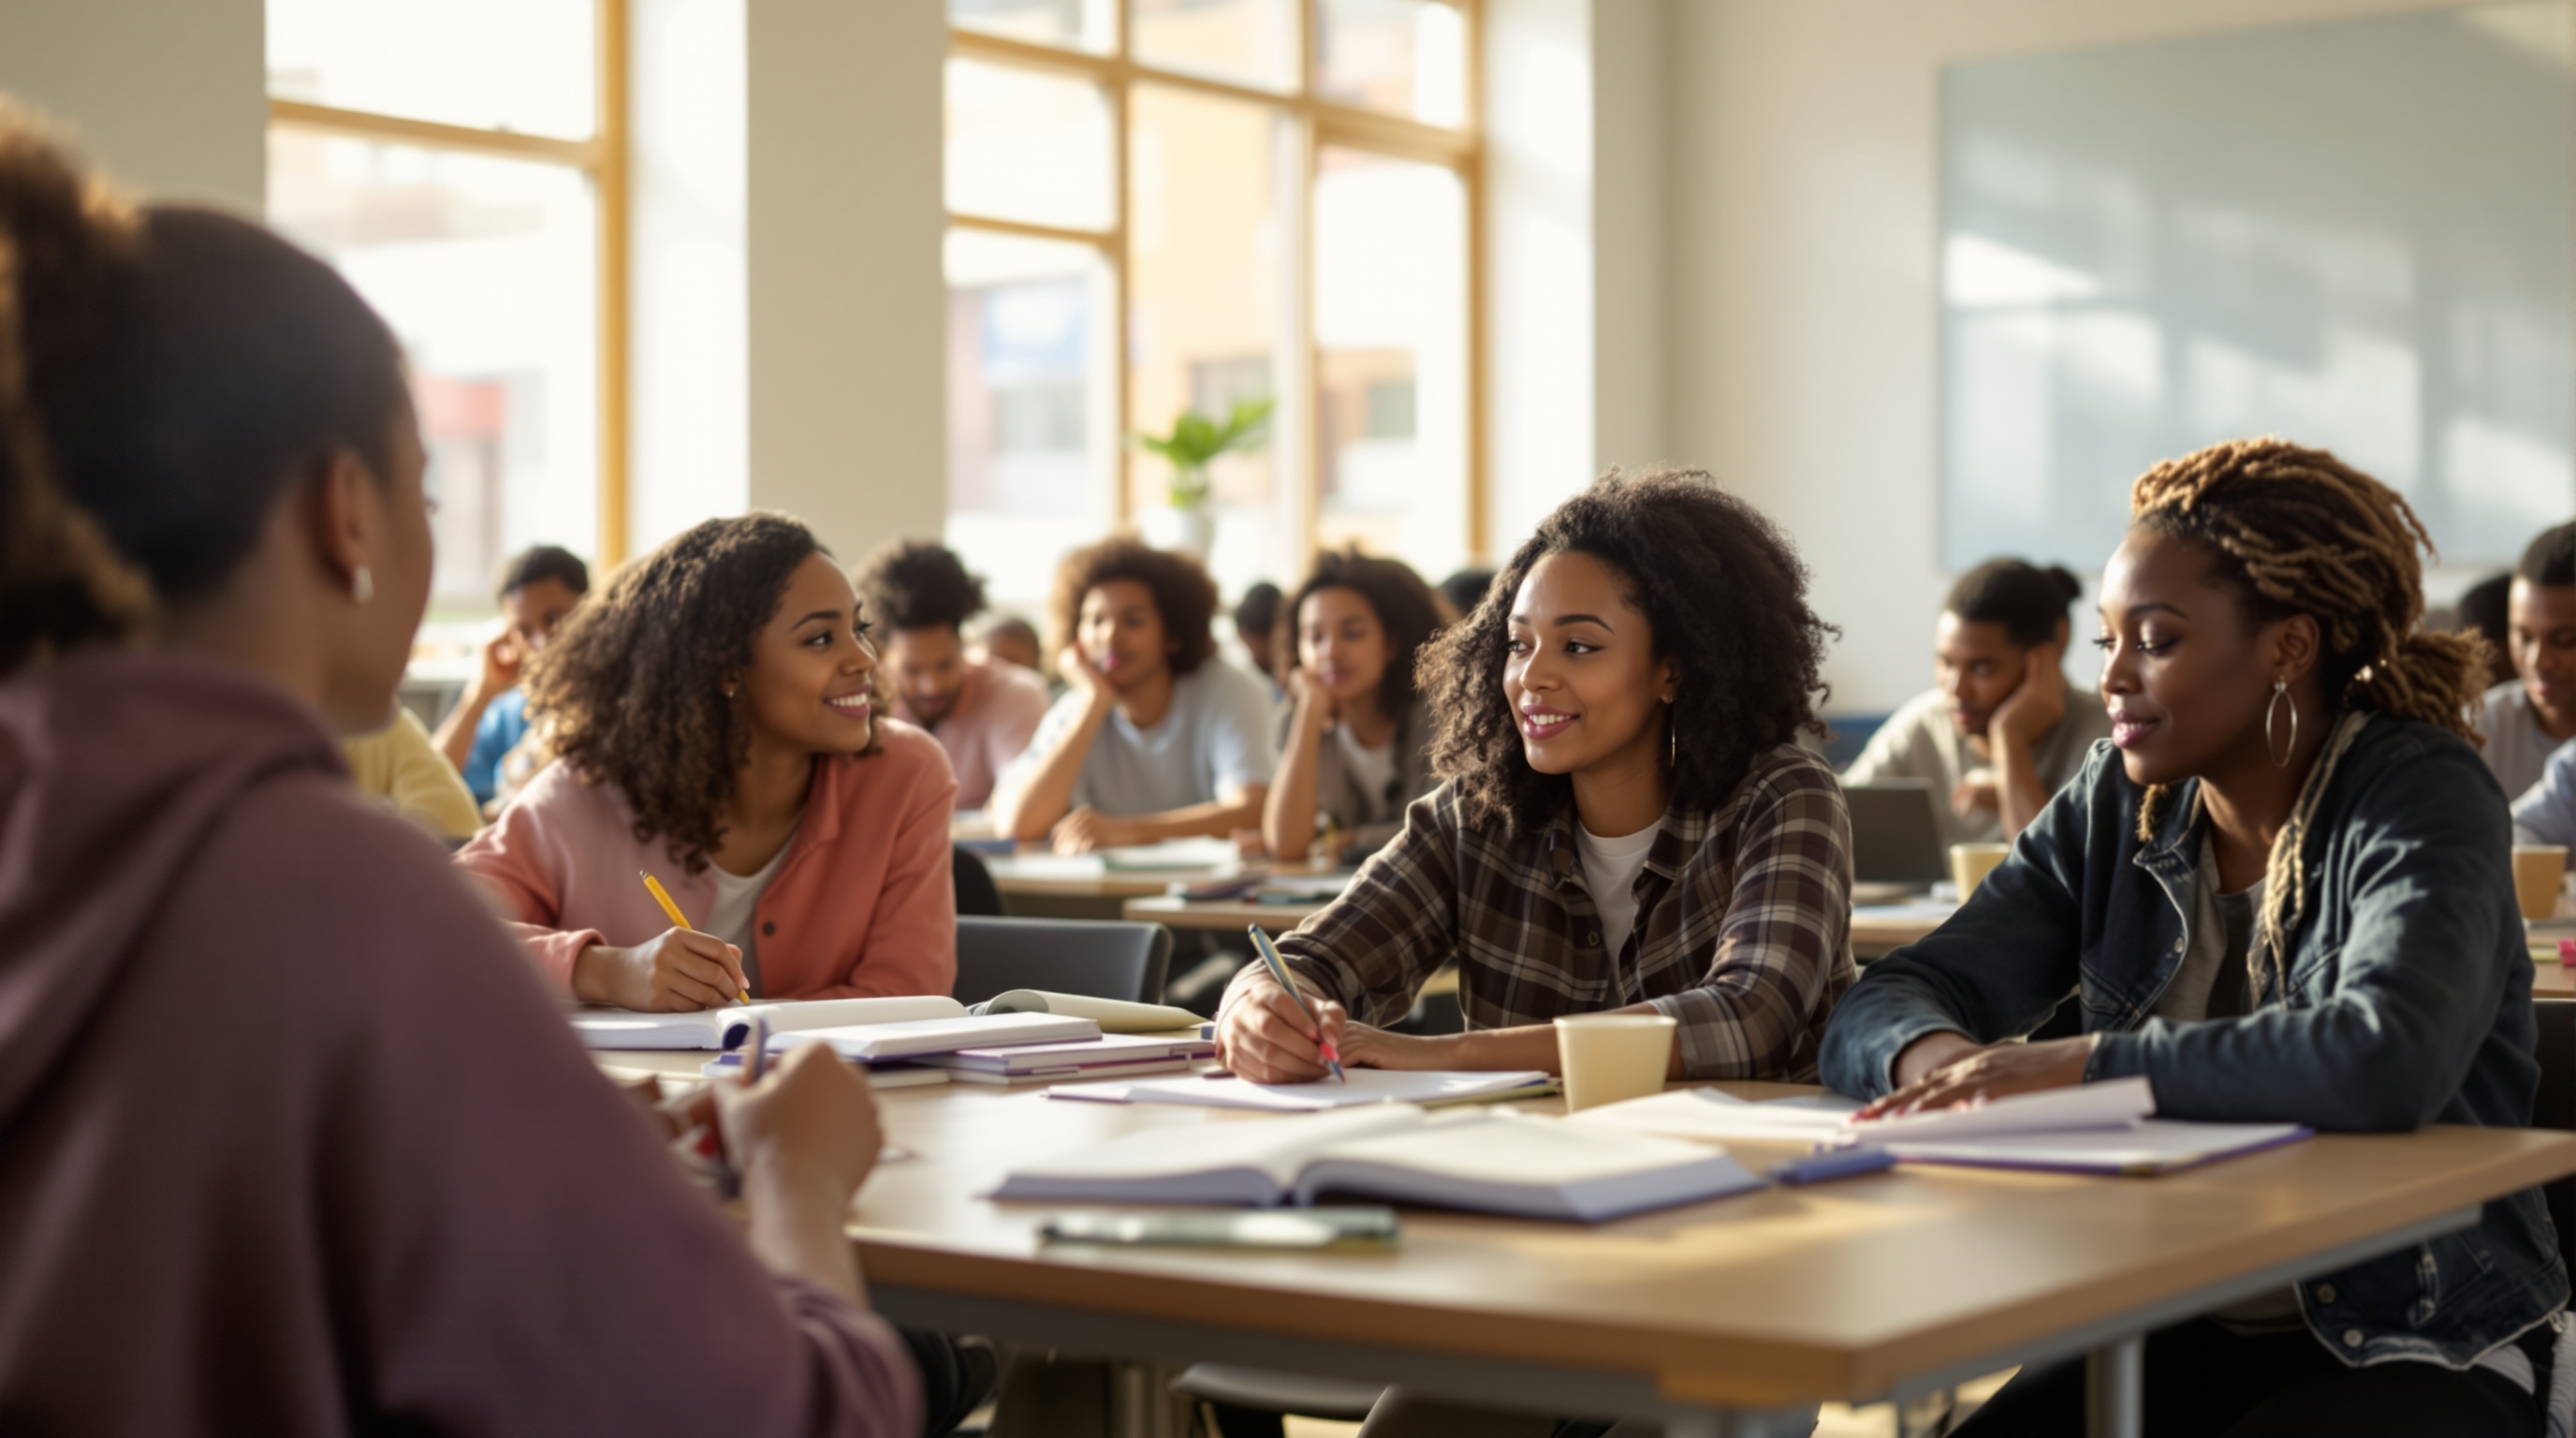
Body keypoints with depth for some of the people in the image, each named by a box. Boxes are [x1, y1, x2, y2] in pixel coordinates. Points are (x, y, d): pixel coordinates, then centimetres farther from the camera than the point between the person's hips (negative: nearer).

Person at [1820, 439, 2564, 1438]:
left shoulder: (2420, 800, -12)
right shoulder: (2118, 805, 4)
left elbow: (2386, 1063, -31)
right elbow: (1885, 1005, -1)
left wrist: (2073, 1064, -30)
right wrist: (1938, 1057, -25)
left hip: (2419, 1348, -4)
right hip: (2180, 1332, 5)